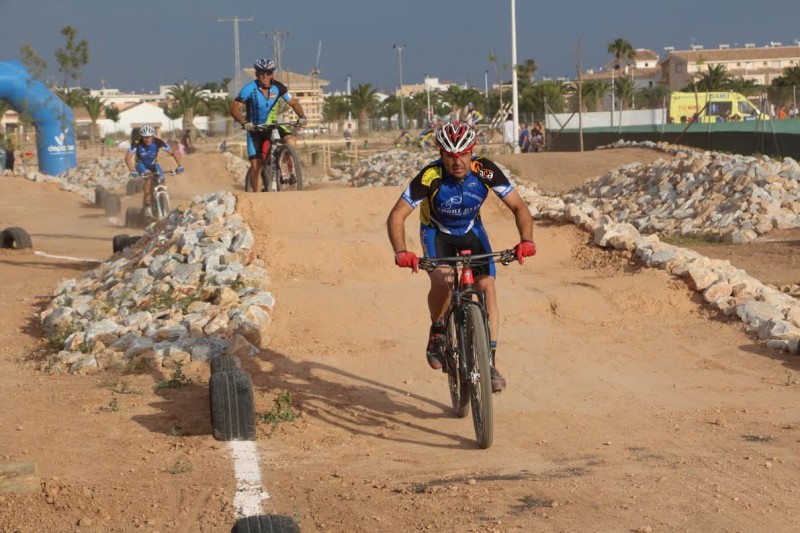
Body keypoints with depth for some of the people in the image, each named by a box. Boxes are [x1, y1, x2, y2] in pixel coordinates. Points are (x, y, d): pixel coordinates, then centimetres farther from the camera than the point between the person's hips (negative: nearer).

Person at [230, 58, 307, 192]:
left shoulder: (278, 87, -11)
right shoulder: (250, 88, -19)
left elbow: (293, 103, -2)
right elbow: (234, 108, -20)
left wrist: (301, 116, -21)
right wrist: (244, 122, -37)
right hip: (255, 129, -2)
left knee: (291, 142, -28)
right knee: (255, 166, -8)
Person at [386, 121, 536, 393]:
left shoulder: (486, 170, -26)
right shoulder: (430, 176, -31)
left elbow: (519, 207, -21)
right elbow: (397, 216, -29)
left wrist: (526, 240, -39)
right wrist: (401, 252, -46)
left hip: (471, 231, 2)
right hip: (437, 233, -2)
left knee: (487, 286, -16)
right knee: (442, 281, -29)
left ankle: (490, 362, -9)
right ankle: (437, 331, 0)